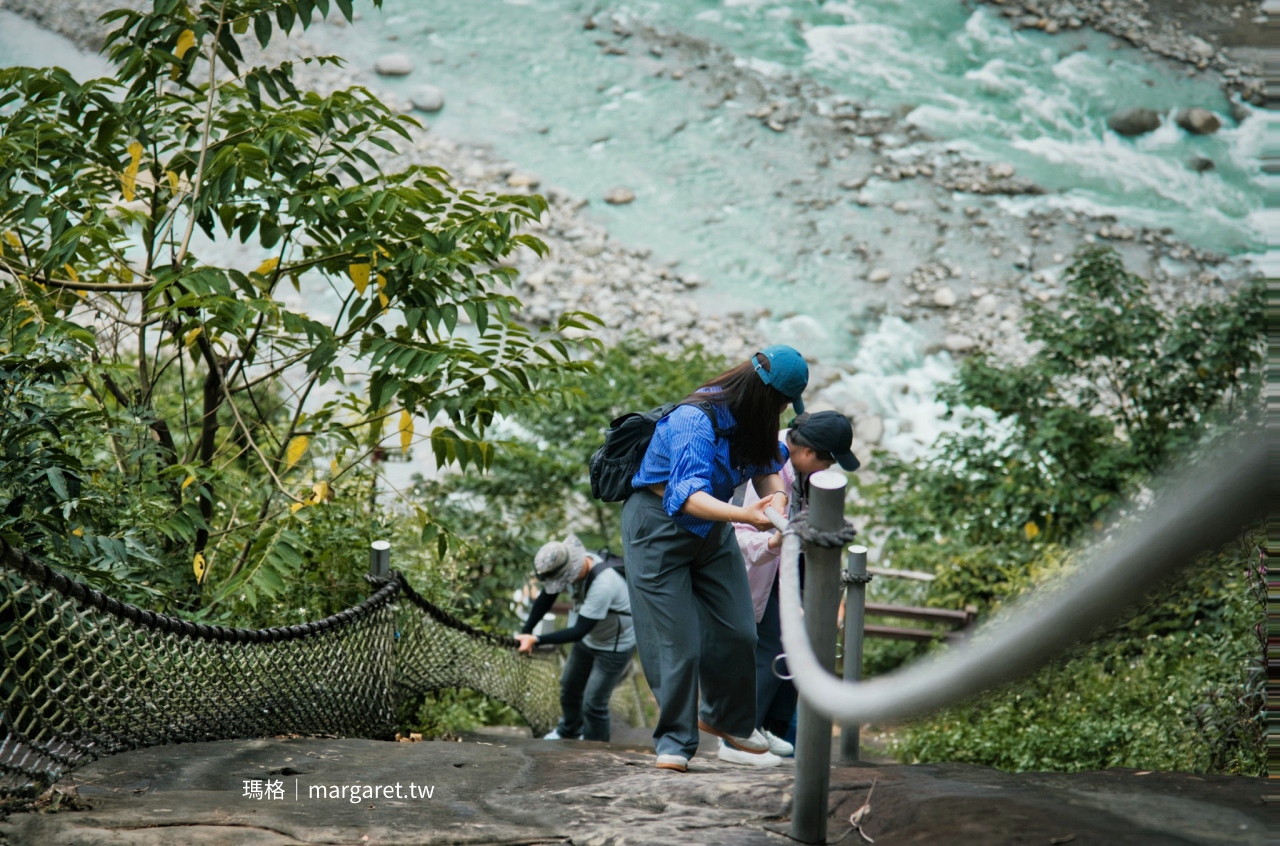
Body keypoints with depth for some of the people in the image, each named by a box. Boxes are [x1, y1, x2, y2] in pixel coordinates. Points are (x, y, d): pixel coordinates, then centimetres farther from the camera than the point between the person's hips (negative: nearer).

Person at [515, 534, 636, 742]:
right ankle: (569, 732, 49)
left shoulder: (602, 585, -41)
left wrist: (536, 640, -39)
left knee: (593, 704, -7)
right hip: (589, 638, 8)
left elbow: (579, 631, -37)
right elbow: (545, 599, -8)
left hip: (616, 645, -8)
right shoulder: (570, 564, -19)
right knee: (569, 687, 23)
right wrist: (525, 632, -17)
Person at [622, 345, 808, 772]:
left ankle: (727, 720, 24)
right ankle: (674, 743, 9)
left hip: (712, 528, 7)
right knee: (677, 644, -6)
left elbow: (765, 466, 4)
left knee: (737, 633, 2)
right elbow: (689, 495, -38)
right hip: (658, 526, -7)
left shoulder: (749, 418, -6)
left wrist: (776, 499, -19)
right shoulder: (696, 421, -30)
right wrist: (746, 515, -52)